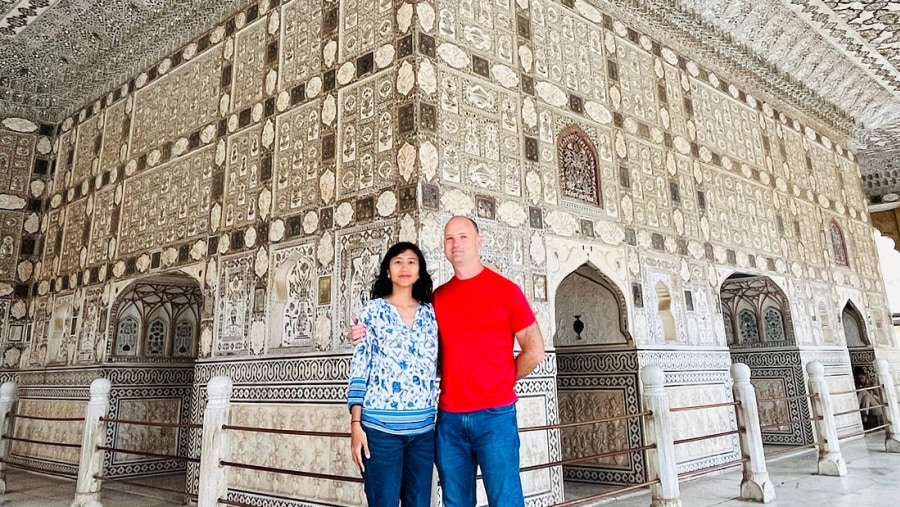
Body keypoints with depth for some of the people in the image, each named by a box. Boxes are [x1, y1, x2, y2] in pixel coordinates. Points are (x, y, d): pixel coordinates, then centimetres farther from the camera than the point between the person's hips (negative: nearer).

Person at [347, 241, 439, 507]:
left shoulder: (431, 313, 10)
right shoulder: (372, 310, 2)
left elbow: (442, 367, 12)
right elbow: (359, 368, -2)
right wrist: (355, 424, -8)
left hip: (424, 428, 3)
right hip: (380, 426, -3)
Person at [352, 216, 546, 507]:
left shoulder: (505, 289, -3)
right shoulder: (438, 297, 10)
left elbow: (534, 350, -1)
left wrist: (499, 382, 2)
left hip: (494, 414, -4)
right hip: (449, 417, 4)